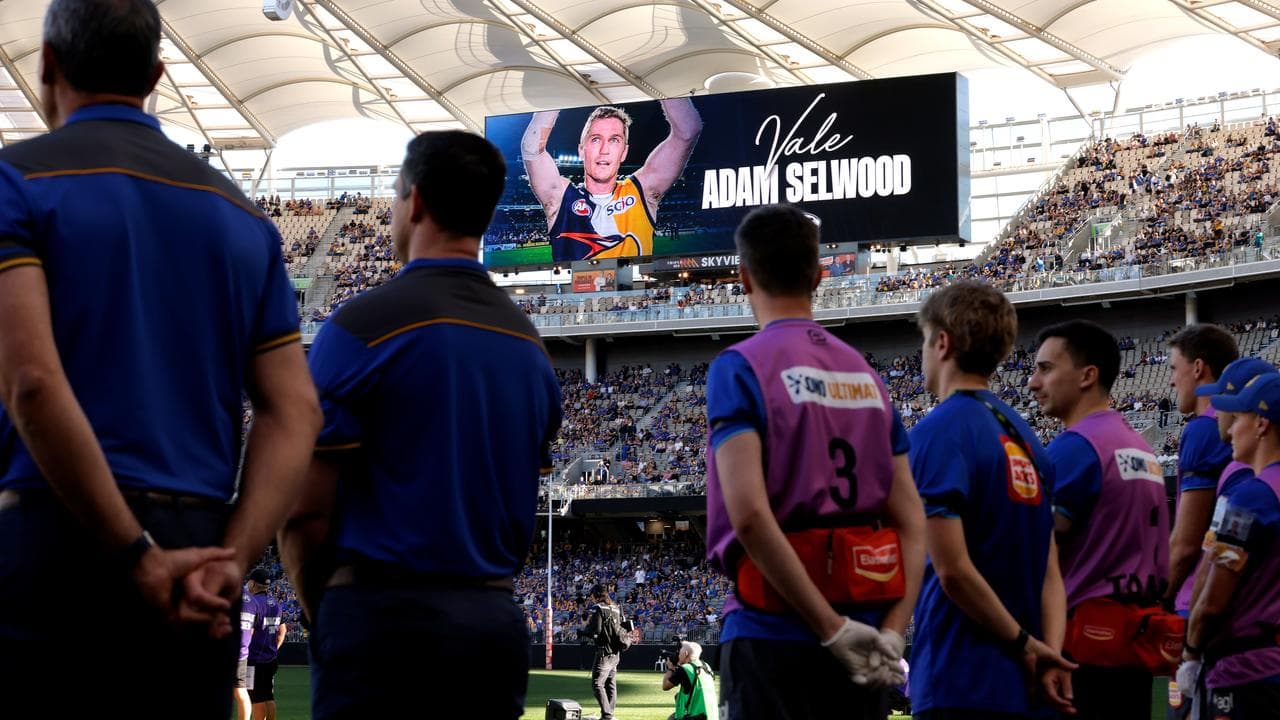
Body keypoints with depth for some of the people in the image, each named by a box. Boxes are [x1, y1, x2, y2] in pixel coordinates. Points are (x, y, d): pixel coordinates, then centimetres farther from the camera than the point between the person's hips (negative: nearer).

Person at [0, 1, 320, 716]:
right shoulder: (242, 214, 16)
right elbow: (296, 412, 6)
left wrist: (138, 560, -13)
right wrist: (231, 561, -4)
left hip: (58, 545, -5)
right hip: (198, 548, 5)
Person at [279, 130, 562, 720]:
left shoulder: (366, 324, -9)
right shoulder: (528, 342, 12)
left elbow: (305, 509, -9)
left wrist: (323, 614, 5)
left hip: (386, 616, -6)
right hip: (495, 621, 6)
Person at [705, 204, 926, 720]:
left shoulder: (740, 368, -6)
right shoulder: (865, 373, 13)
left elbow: (750, 515, -18)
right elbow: (912, 523, 7)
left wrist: (833, 629, -16)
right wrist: (891, 631, -2)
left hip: (775, 638, -5)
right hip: (865, 643, 6)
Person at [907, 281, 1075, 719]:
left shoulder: (940, 431, -11)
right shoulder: (1022, 434, 13)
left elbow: (954, 570, -17)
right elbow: (1049, 569, 9)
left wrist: (1024, 644, -8)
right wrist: (1050, 654, -1)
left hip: (958, 684, -8)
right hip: (1016, 684, 8)